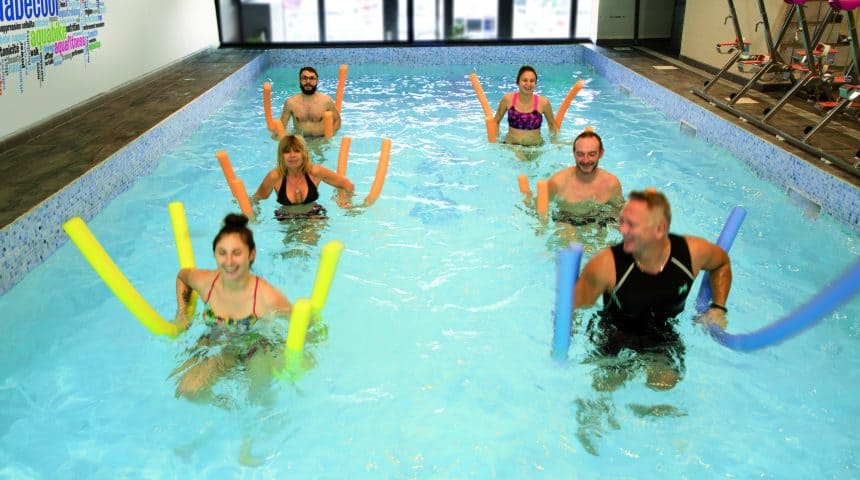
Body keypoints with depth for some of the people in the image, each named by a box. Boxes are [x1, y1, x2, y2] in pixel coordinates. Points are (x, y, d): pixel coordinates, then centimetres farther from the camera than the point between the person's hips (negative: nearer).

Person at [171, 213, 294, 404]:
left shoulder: (267, 298, -31)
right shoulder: (204, 282, -19)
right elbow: (182, 276, 7)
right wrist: (181, 314, 0)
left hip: (255, 349, -2)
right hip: (215, 346, 3)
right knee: (189, 390, -21)